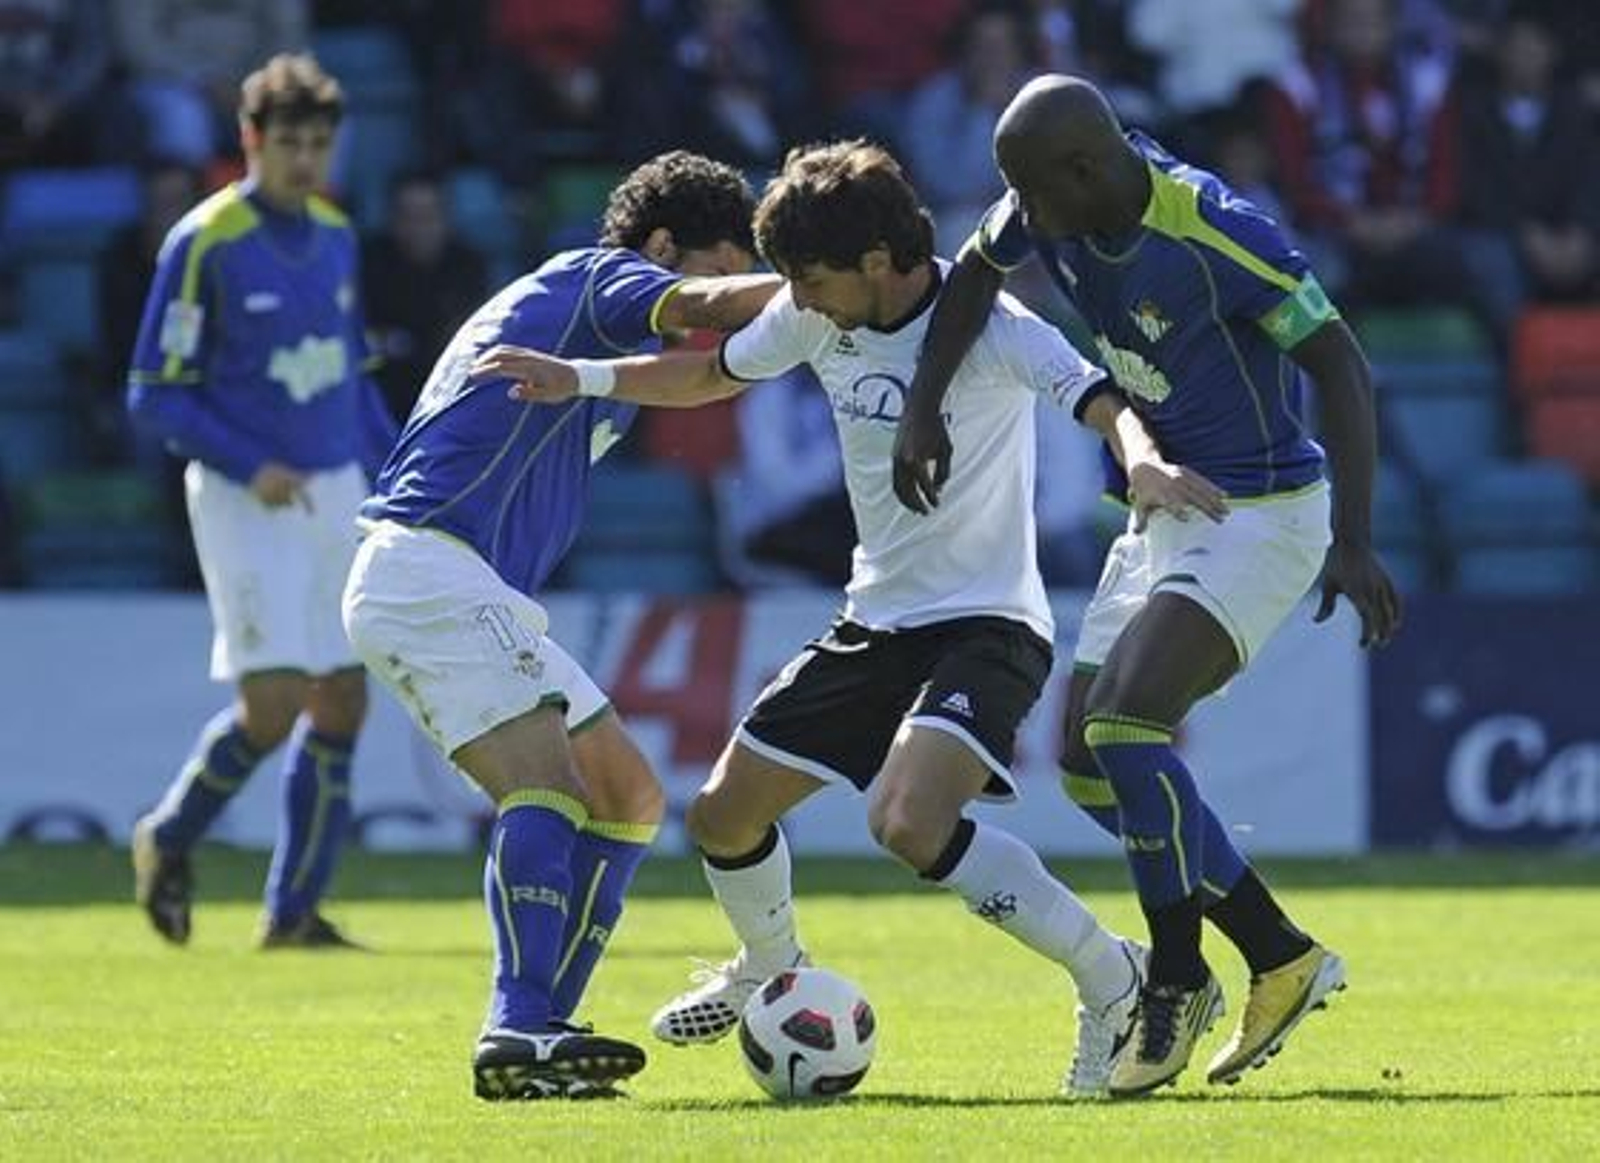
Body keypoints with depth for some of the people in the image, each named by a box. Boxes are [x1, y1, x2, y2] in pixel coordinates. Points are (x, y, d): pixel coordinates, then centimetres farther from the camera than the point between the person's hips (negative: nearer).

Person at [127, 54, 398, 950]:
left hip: (338, 496, 6)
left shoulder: (336, 236, 8)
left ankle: (294, 911, 13)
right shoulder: (204, 245, -11)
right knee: (274, 704, -13)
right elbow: (155, 396, -10)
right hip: (245, 502, -6)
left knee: (342, 702, 4)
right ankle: (170, 842, 14)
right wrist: (251, 467, -21)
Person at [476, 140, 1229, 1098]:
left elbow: (1099, 398, -35)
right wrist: (583, 378, 6)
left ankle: (1113, 982, -17)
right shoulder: (816, 316, -1)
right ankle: (769, 973, 44)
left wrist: (1142, 455, -58)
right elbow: (713, 374, 18)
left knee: (911, 821, -32)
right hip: (876, 623, 8)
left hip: (985, 627, -8)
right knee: (725, 814, 11)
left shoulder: (984, 324, -21)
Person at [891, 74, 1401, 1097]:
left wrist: (1354, 542, -30)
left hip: (1262, 515, -9)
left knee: (1123, 724, -24)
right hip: (1166, 512, 9)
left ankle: (1177, 984, -10)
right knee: (1088, 762, 5)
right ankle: (1282, 956, 14)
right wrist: (924, 407, 5)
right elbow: (976, 276, 15)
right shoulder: (1056, 209, -5)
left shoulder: (1219, 235, -26)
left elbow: (1342, 368, -24)